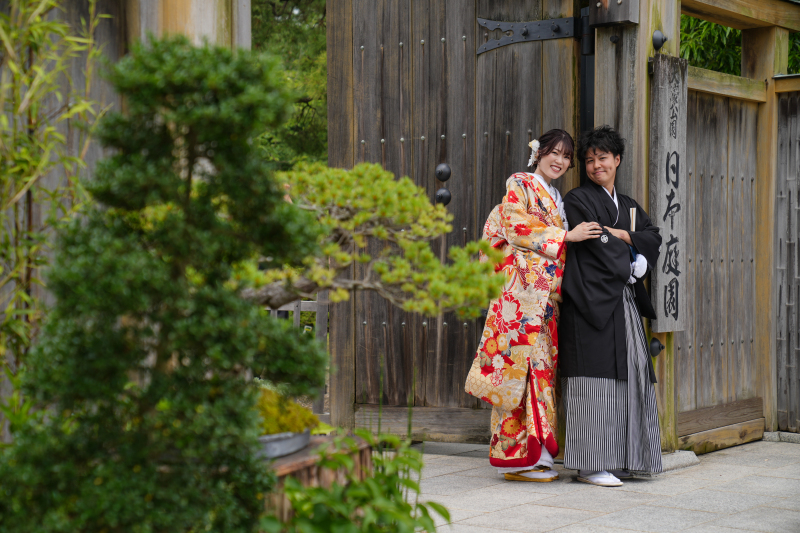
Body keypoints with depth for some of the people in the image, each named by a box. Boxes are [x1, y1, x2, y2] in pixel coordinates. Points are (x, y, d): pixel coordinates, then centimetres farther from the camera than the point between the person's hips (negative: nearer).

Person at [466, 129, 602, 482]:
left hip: (547, 294, 8)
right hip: (521, 288, -8)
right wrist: (567, 236, -10)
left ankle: (535, 455, 4)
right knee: (521, 362, -12)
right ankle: (519, 456, -12)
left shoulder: (556, 198, 26)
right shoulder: (519, 185, 4)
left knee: (541, 365, 3)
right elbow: (518, 225, -10)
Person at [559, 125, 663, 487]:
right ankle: (590, 464, -9)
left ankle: (620, 459, 11)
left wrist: (620, 234, -8)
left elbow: (653, 238, 7)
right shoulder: (578, 201, 0)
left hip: (624, 301, 8)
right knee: (596, 379, -10)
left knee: (626, 374, 6)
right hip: (592, 300, -8)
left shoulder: (628, 206, 22)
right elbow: (593, 247, -12)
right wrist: (629, 264, -3)